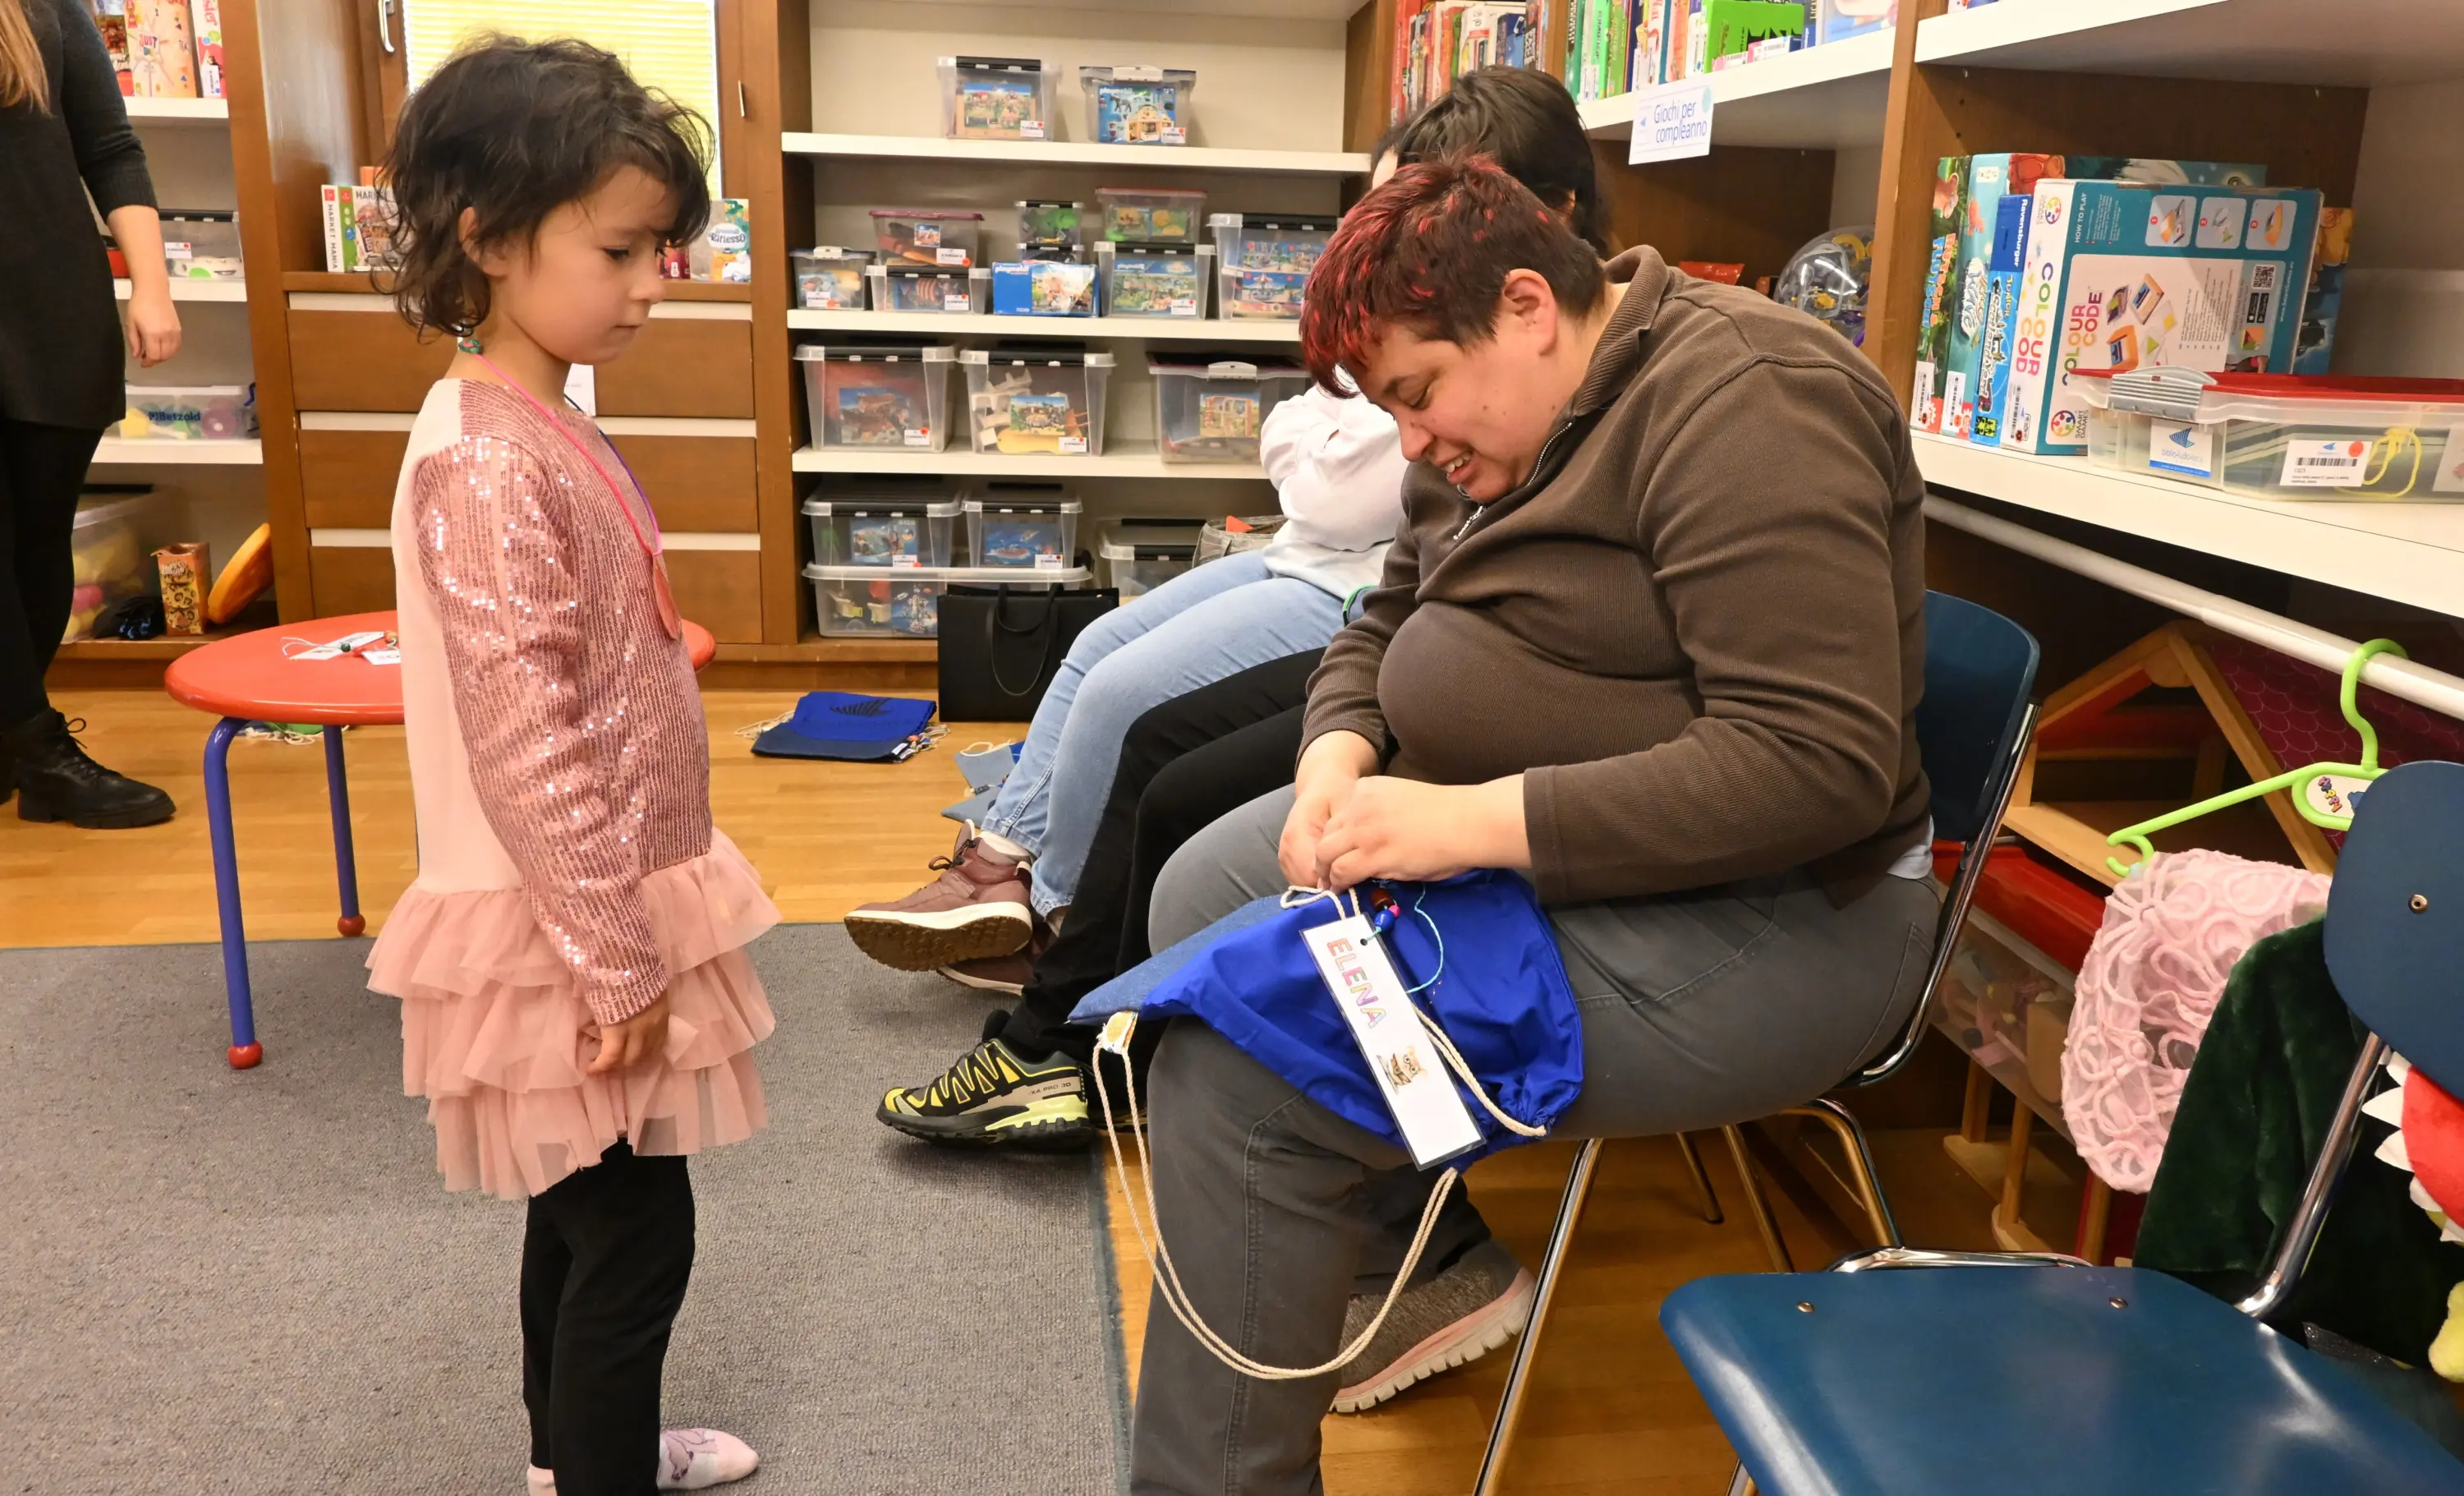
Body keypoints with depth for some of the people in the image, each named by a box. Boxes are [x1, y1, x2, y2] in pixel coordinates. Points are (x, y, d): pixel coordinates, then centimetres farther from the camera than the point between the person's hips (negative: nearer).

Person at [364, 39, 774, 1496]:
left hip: (612, 899, 10)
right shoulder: (484, 462, -22)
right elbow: (526, 747, -25)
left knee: (585, 1206, 23)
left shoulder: (548, 428, 8)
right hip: (572, 930, -10)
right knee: (637, 1234, 4)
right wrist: (620, 959, -21)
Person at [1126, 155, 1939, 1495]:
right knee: (1201, 895, 5)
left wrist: (1478, 821, -29)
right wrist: (1339, 755, -5)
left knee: (1235, 1075, -20)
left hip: (1755, 917, -10)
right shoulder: (1501, 420, 9)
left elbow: (1818, 762, -27)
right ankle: (1426, 1253, 14)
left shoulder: (1741, 405, -20)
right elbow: (1386, 626, 17)